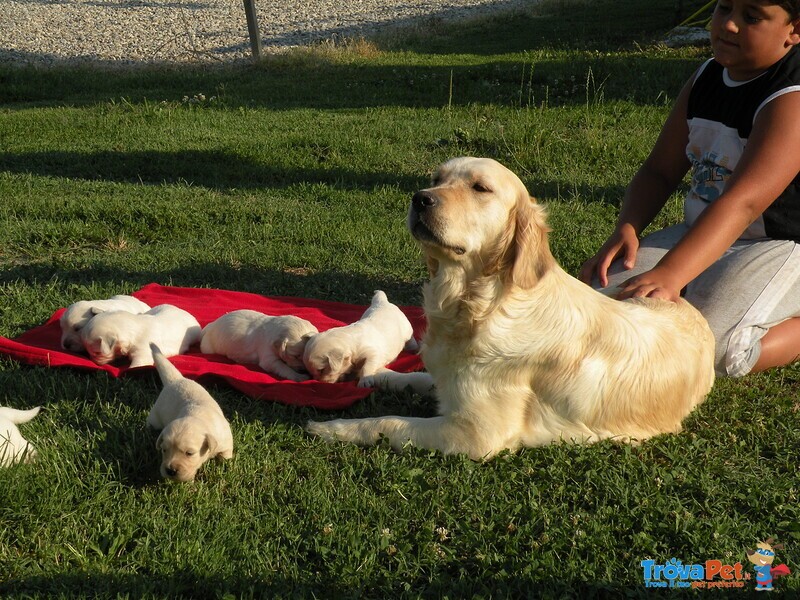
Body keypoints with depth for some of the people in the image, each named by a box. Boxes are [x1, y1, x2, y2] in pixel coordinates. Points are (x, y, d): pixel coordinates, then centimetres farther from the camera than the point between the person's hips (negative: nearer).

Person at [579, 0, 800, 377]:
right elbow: (659, 171, 6)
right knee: (604, 296, -10)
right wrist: (626, 229, -15)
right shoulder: (706, 78, 5)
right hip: (701, 234, 7)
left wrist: (668, 275, -46)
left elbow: (742, 202, -34)